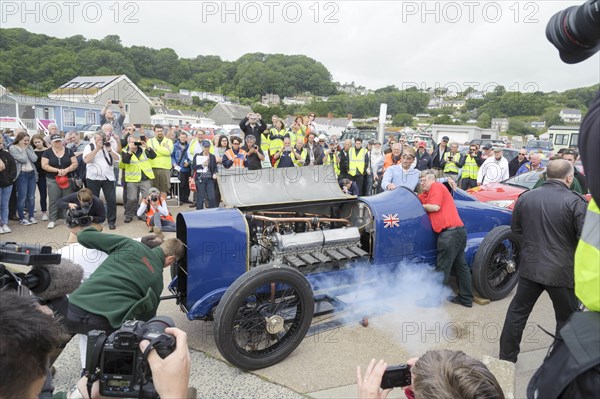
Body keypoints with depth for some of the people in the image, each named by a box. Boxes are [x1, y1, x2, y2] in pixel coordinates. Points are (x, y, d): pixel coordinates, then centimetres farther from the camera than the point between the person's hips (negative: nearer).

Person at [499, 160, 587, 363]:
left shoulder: (525, 197, -1)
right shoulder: (576, 202, -15)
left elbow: (516, 229, 11)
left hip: (530, 268, 4)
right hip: (562, 272, -3)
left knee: (517, 311, 17)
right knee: (567, 319, 16)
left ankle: (506, 357, 28)